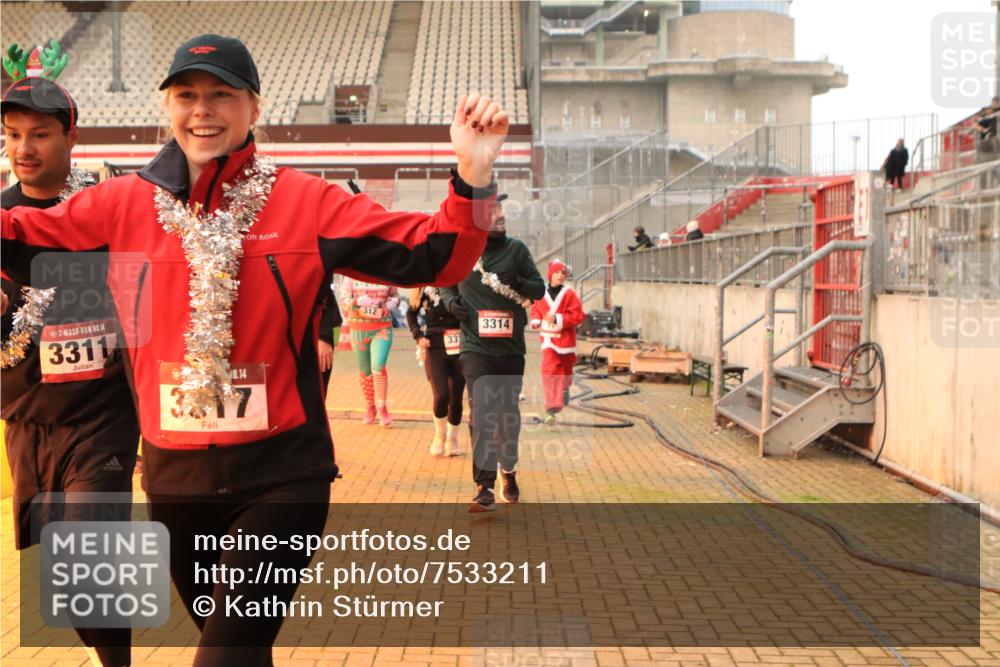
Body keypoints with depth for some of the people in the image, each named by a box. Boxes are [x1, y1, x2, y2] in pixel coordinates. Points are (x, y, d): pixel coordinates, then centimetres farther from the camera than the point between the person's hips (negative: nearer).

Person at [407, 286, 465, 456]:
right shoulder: (426, 288, -1)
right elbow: (411, 313, 13)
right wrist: (418, 336, 2)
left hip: (460, 349, 1)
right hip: (435, 348, -1)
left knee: (456, 398, 5)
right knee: (441, 395, -15)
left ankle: (452, 439, 28)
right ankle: (440, 434, 13)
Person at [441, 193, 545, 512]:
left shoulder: (516, 249, 2)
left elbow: (539, 288, 3)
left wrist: (518, 282, -17)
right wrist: (451, 301, -4)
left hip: (511, 348, 2)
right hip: (476, 346, -2)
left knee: (508, 412, 13)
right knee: (482, 413, -12)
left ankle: (508, 470, 37)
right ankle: (485, 488, -10)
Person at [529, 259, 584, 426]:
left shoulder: (569, 294, -9)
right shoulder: (541, 293, -1)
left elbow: (578, 315, -13)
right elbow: (535, 308, 15)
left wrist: (558, 319, -22)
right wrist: (536, 321, -5)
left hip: (565, 337, 0)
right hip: (548, 338, 1)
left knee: (565, 368, 17)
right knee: (549, 370, -13)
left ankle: (565, 387, 52)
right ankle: (551, 409, -14)